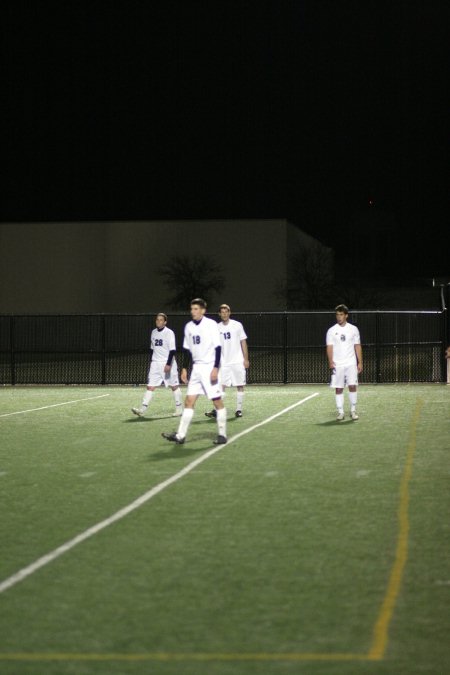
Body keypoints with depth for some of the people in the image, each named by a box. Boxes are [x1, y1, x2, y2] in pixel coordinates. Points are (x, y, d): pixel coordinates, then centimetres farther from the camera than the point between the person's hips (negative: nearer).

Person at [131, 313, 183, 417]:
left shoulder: (169, 333, -9)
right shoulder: (153, 332, 10)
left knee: (174, 386, 5)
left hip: (167, 363, -5)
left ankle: (179, 408, 17)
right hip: (155, 363, 5)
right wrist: (152, 361, 19)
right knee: (150, 386, -4)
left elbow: (172, 350, -14)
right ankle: (142, 410, -11)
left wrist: (168, 364, -21)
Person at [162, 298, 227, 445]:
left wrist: (216, 368, -17)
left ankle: (222, 435, 6)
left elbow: (218, 348, -11)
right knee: (189, 401, 1)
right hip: (196, 368, 6)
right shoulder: (188, 327, 9)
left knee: (217, 401, -2)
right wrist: (184, 369, 11)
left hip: (210, 367, -6)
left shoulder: (211, 324, -8)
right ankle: (180, 435, 0)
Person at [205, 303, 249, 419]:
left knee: (240, 386, 0)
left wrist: (246, 359, -2)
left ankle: (239, 409, 7)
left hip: (238, 361, -1)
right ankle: (216, 410, -4)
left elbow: (243, 342, 2)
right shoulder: (217, 328, 5)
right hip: (224, 362, 1)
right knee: (221, 386, -5)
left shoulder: (237, 325, 0)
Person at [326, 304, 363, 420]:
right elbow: (329, 347, -1)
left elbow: (357, 347, 8)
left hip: (351, 364, 0)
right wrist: (330, 362, -14)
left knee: (352, 386, -7)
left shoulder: (353, 329, 6)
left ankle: (353, 410, 4)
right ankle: (340, 412, 6)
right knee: (338, 388, 0)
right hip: (337, 365, 0)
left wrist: (360, 362, 1)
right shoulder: (331, 331, 4)